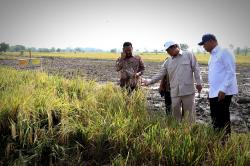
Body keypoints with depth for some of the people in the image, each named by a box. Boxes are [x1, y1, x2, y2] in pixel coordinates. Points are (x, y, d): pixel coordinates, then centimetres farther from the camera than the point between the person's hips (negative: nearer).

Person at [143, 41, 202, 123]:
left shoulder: (189, 55, 1)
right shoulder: (167, 62, 10)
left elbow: (196, 69, 0)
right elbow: (160, 74, 9)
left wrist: (198, 83, -3)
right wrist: (149, 81, -2)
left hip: (188, 91, -3)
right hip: (175, 93, 4)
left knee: (189, 113, 5)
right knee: (176, 113, 10)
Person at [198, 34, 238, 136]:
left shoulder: (224, 52, -8)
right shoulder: (212, 56, 18)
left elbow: (231, 72, -15)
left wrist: (223, 89, -21)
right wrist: (211, 91, 16)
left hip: (223, 93, -9)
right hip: (213, 93, 9)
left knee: (222, 120, -3)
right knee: (215, 120, 13)